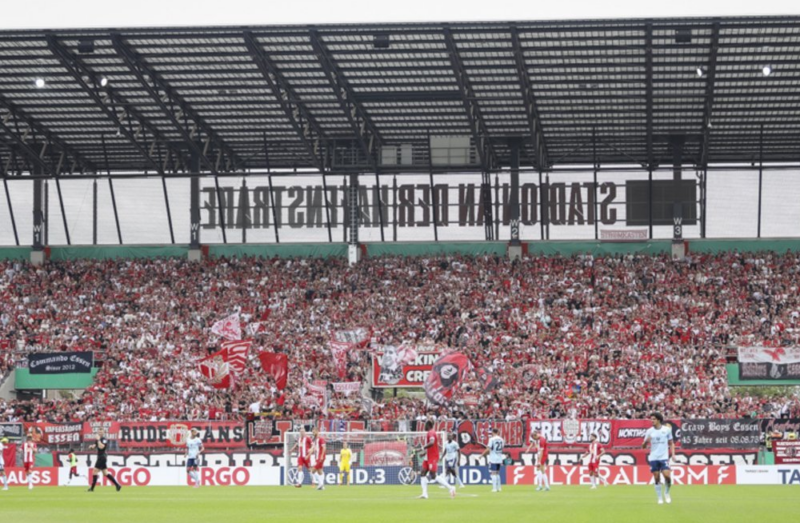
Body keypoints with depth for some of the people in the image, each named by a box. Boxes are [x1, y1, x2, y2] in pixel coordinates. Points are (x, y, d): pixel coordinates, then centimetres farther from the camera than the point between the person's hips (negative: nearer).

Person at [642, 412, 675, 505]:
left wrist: (673, 453, -2)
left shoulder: (667, 430, 2)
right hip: (653, 458, 1)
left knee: (667, 476, -13)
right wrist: (646, 441, -17)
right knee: (656, 478, 1)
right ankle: (659, 498, 10)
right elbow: (643, 446, 6)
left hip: (664, 457, -1)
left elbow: (671, 443, 11)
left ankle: (667, 493, 12)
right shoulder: (649, 431, 4)